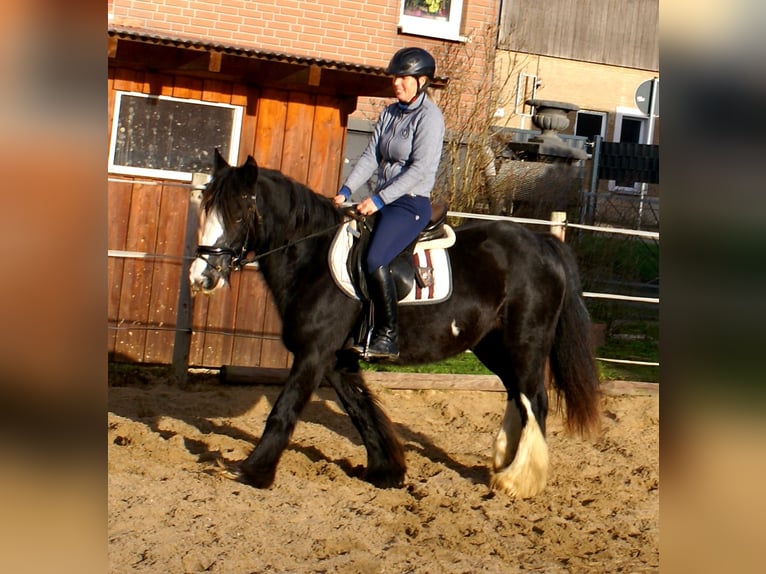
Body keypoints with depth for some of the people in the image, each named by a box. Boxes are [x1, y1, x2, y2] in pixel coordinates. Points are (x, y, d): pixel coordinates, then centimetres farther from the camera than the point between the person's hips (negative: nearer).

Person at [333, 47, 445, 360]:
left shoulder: (429, 117, -10)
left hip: (411, 204, -9)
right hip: (382, 201, 9)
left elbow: (420, 168, -18)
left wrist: (380, 199, -22)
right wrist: (347, 189, -6)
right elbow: (370, 157, 9)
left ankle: (388, 337, -18)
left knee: (375, 260, -26)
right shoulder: (389, 113, 14)